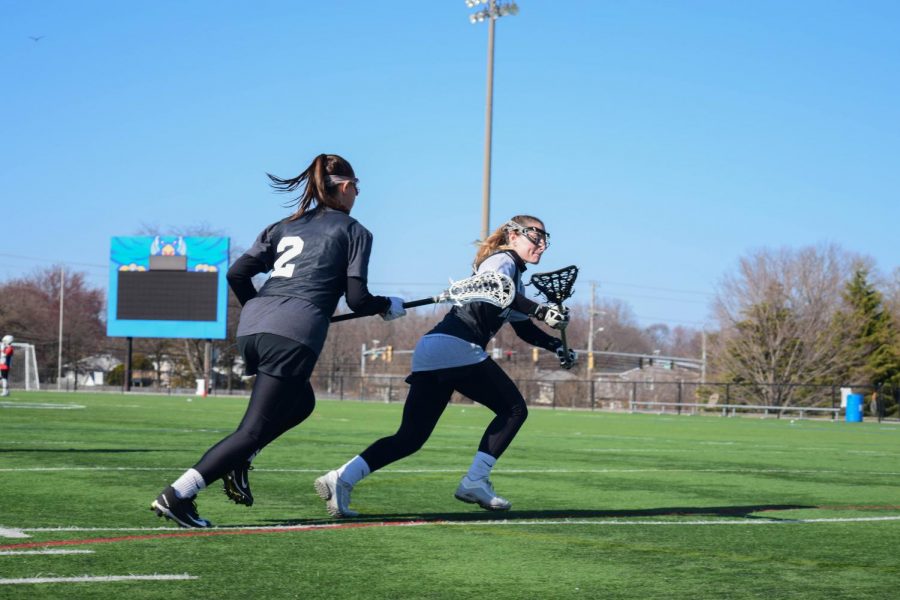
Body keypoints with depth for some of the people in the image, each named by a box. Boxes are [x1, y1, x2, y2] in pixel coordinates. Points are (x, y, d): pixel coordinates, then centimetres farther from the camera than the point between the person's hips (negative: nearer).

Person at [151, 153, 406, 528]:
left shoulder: (284, 227, 23)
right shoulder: (354, 232, 9)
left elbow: (236, 274, 13)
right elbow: (357, 299, 2)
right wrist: (389, 307, 21)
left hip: (252, 329, 7)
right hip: (294, 337, -7)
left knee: (302, 402, 29)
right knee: (254, 431, -5)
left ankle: (237, 460, 10)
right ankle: (176, 496, -16)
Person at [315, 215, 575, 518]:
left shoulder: (513, 274, 31)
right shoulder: (503, 261, 1)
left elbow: (523, 329, 40)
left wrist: (557, 346, 30)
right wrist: (540, 310, -30)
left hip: (430, 351, 9)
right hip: (457, 348, -9)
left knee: (410, 438, 3)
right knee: (513, 409, 2)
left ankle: (342, 478, -11)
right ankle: (475, 481, -4)